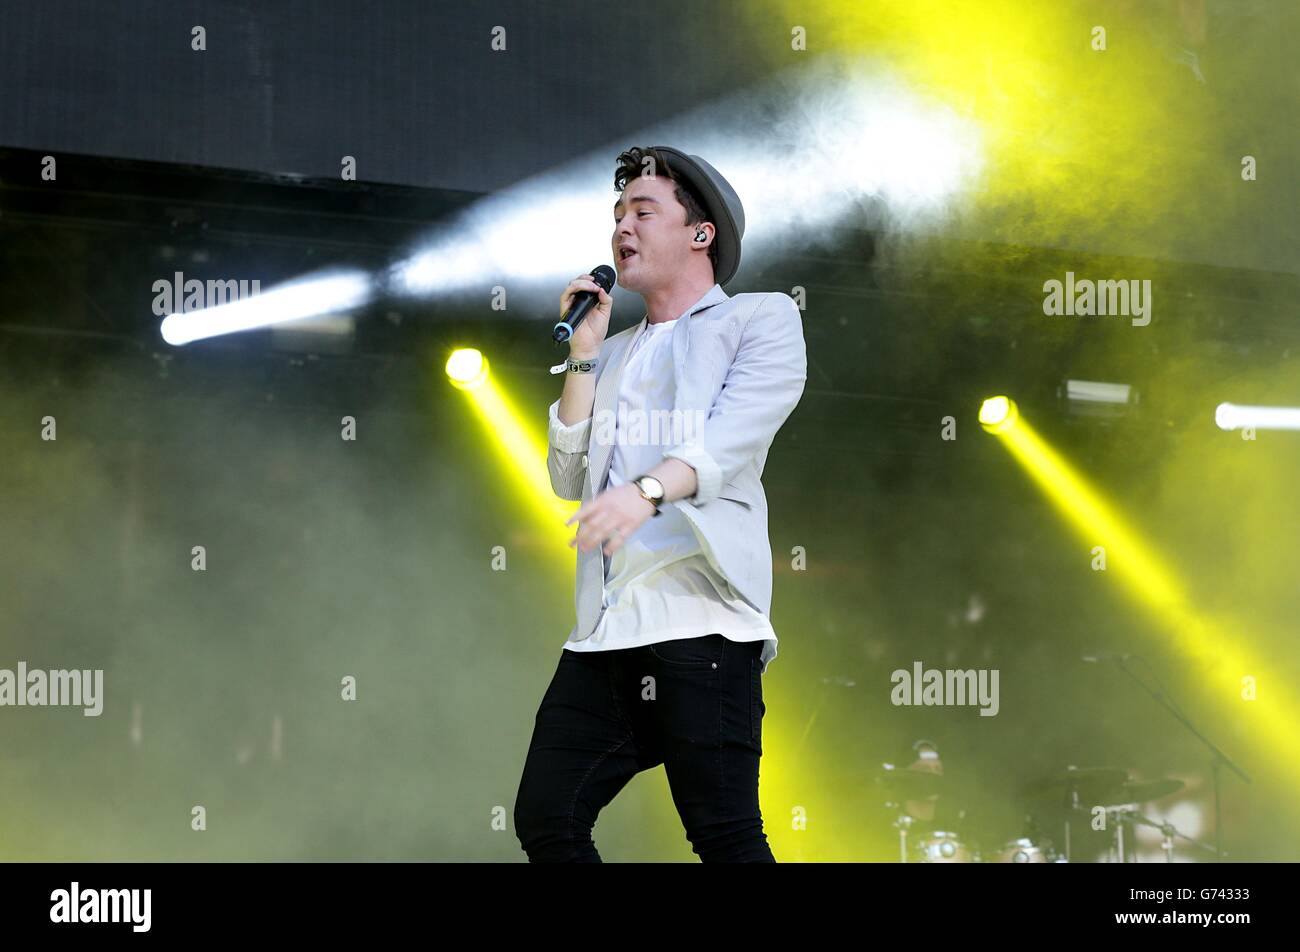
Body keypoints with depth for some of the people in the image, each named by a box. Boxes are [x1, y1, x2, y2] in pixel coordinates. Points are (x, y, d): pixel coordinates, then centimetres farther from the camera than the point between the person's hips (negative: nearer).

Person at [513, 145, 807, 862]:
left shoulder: (763, 320, 6)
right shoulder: (615, 356, 25)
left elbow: (731, 440, -12)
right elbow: (570, 479, 16)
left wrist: (646, 492, -31)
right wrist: (583, 354, 11)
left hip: (702, 621, -6)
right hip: (604, 637, 7)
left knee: (723, 835, -11)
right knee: (545, 820, 0)